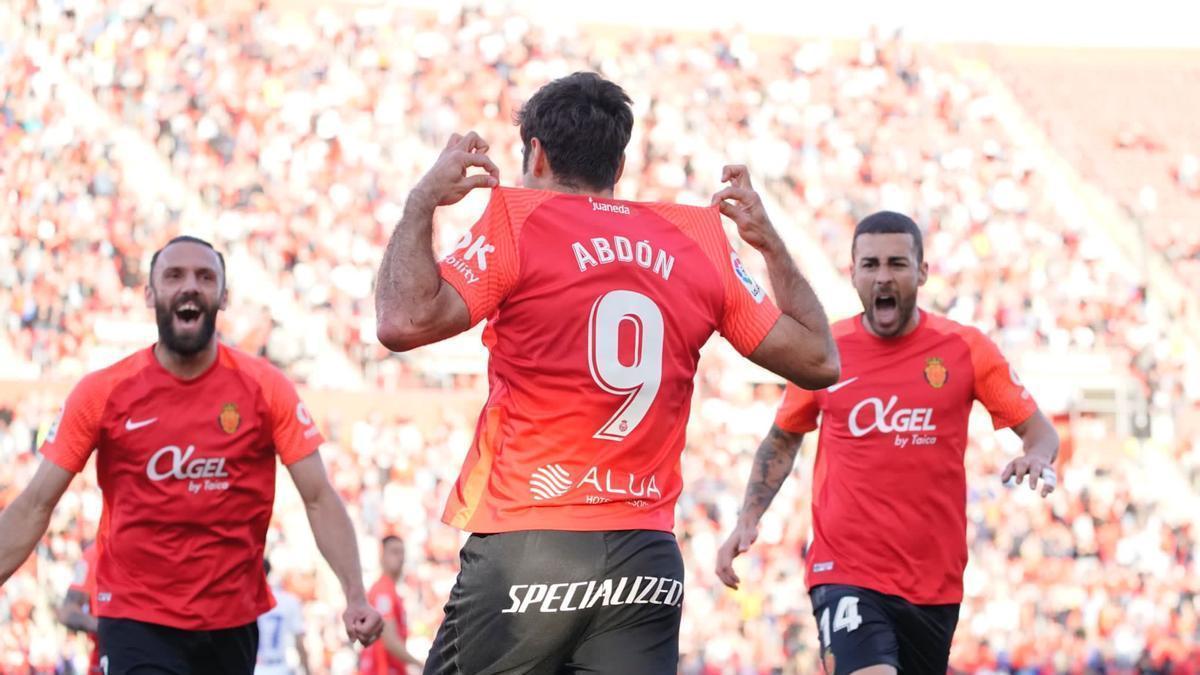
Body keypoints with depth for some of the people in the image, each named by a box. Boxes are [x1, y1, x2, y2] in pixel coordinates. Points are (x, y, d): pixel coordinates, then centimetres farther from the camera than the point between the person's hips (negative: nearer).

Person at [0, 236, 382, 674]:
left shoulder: (266, 388, -3)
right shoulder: (101, 394, -4)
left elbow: (320, 500, -3)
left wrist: (356, 596, -16)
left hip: (234, 622, 2)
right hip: (136, 622, -2)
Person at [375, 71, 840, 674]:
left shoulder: (517, 222, -2)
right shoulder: (699, 240, 10)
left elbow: (404, 322, -14)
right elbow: (817, 361, 15)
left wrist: (423, 200, -1)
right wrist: (770, 243, 26)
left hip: (526, 546, -4)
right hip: (646, 558, 4)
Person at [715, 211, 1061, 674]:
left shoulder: (966, 349, 0)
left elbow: (1039, 429, 4)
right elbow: (782, 440, 16)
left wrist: (1037, 457, -20)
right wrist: (747, 522, 4)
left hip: (936, 580, 2)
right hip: (845, 571, -2)